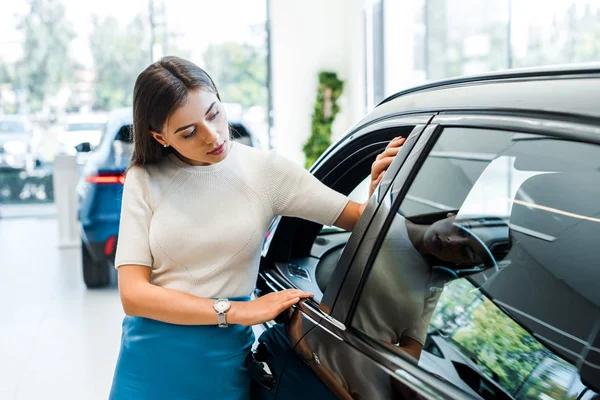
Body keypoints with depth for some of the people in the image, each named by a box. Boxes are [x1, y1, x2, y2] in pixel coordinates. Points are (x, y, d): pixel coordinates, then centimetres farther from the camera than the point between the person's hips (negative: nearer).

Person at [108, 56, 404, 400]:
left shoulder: (264, 169, -4)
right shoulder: (145, 180, -5)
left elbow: (360, 219, -2)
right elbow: (133, 295, -12)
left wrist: (379, 190, -25)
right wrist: (236, 311, -20)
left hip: (225, 363, 0)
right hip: (150, 362, 0)